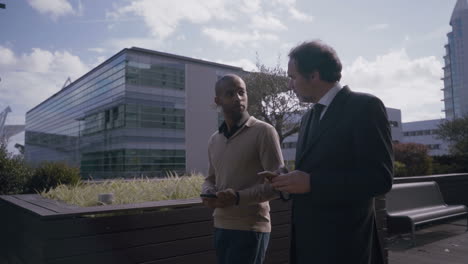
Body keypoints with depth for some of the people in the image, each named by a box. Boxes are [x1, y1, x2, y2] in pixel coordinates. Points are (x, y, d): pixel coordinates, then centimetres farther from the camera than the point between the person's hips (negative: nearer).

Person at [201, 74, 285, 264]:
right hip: (220, 227, 5)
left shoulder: (263, 132, -8)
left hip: (250, 228, -5)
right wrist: (208, 193, -3)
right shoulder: (214, 140, 10)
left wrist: (238, 197, -23)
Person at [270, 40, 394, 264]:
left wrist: (311, 183, -21)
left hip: (343, 243, -7)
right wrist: (289, 182, 0)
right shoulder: (309, 117, 13)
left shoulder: (365, 107, -11)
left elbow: (379, 178, -19)